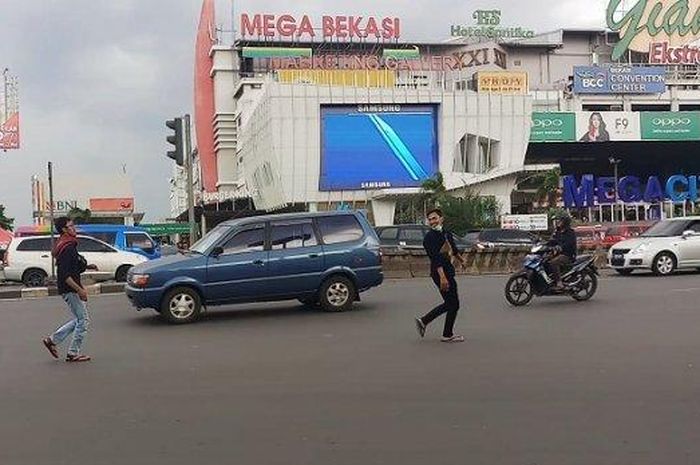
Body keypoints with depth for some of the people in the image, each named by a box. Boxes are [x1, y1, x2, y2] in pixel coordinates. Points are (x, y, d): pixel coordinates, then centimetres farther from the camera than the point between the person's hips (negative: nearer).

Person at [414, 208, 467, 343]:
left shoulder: (447, 234, 10)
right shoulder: (430, 238, -16)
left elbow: (453, 249, 31)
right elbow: (436, 258, -26)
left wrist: (460, 259, 48)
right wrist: (442, 277, -35)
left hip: (448, 271, 9)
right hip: (440, 272, -9)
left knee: (449, 304, 16)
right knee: (453, 304, -1)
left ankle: (423, 321, 19)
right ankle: (448, 335, 11)